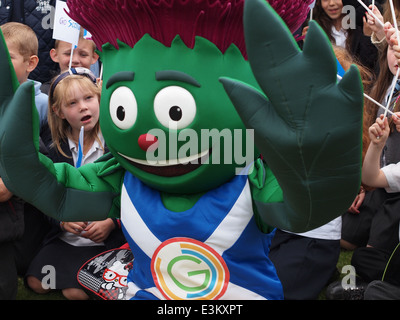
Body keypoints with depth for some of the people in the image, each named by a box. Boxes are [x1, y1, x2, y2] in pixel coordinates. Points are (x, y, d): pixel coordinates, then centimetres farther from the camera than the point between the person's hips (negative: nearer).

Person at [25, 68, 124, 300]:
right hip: (67, 236, 5)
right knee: (36, 283, -3)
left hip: (107, 238, -5)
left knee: (76, 292, -16)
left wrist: (111, 223, -21)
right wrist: (63, 220, -12)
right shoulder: (56, 152, 3)